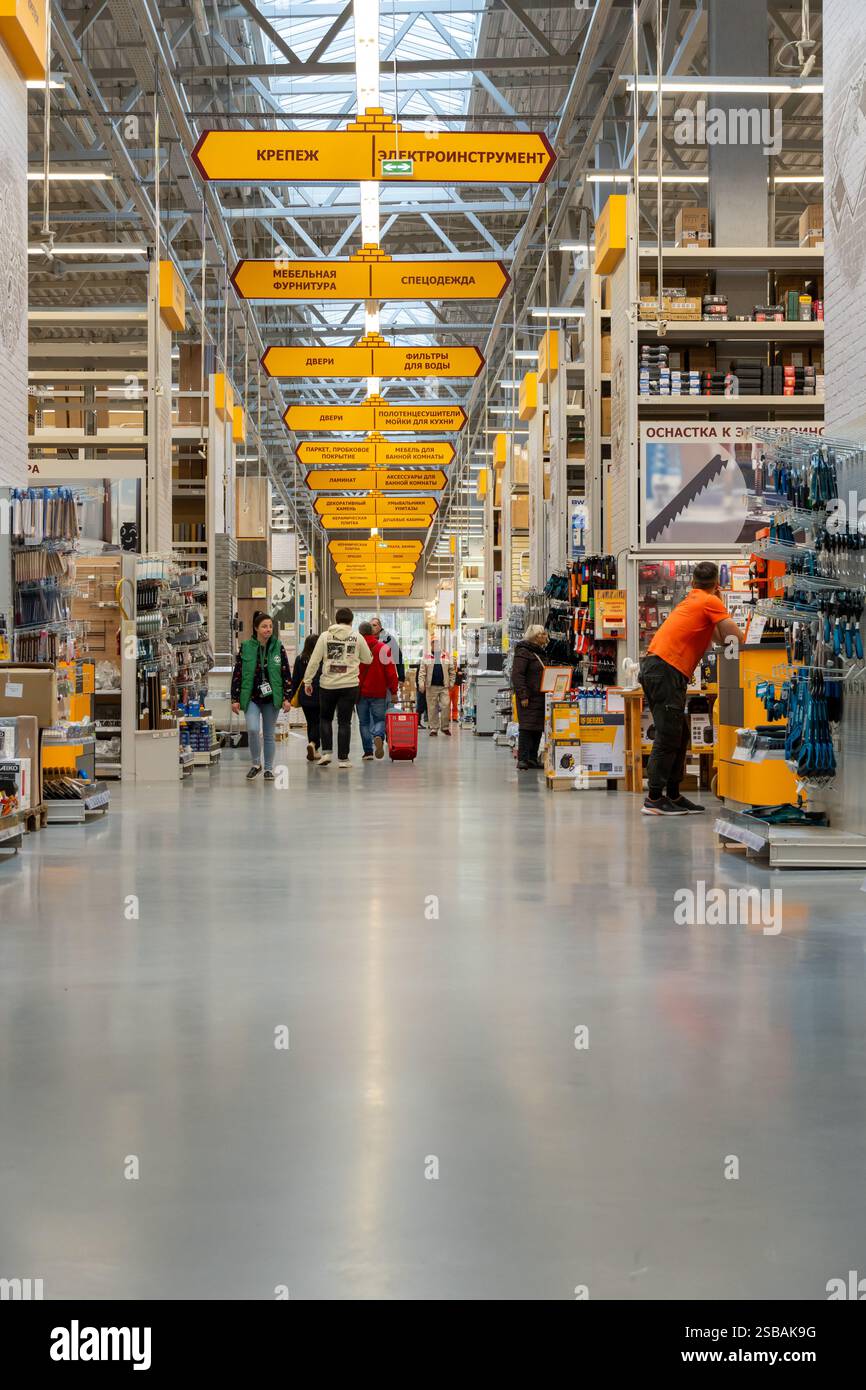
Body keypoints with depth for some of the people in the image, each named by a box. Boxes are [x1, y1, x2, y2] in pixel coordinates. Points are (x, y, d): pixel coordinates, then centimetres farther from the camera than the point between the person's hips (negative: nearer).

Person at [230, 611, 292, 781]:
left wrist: (287, 698, -2)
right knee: (253, 729, -19)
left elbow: (286, 674, 4)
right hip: (251, 697, -1)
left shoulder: (278, 648, 1)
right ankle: (255, 764, 2)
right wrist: (235, 699, 0)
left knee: (269, 735, 7)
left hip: (272, 698, 1)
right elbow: (237, 674, 2)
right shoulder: (246, 648, -1)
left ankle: (268, 769, 21)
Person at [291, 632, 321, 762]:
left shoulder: (300, 658, 1)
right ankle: (313, 743, -22)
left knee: (310, 723, 14)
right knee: (318, 722, 2)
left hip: (305, 696, 3)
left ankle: (314, 751, 16)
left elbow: (295, 679, 6)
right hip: (320, 696, -3)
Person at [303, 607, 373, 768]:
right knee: (344, 722, 5)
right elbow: (368, 660, 12)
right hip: (349, 685, 0)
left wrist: (307, 681, 3)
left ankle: (326, 752, 5)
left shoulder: (325, 636, 1)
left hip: (328, 684, 0)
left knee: (325, 718, 17)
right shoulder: (357, 638, 2)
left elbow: (314, 660, -2)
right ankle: (343, 758, 5)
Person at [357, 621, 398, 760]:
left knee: (364, 722, 10)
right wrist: (393, 691, 2)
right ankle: (378, 737, -22)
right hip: (379, 692, 0)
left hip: (360, 692, 0)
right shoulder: (383, 648, -1)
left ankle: (368, 752, 4)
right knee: (379, 719, 9)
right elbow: (391, 671, -3)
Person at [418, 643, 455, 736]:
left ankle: (445, 727, 7)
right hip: (431, 687, 0)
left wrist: (451, 682, 5)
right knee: (432, 708, 1)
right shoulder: (427, 658, 7)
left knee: (446, 706, -6)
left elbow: (451, 671, 13)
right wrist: (421, 683, -8)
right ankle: (433, 729, 7)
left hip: (444, 687, 0)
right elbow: (422, 671, 3)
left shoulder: (446, 657, 10)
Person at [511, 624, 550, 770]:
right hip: (529, 697, -9)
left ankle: (532, 758, 14)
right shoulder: (523, 651, -9)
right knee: (527, 727, -10)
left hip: (539, 697, 9)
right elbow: (517, 675, -16)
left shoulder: (540, 652, 20)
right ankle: (522, 759, -8)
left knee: (538, 728, 8)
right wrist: (523, 696, -21)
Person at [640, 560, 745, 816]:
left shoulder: (691, 601, 25)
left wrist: (719, 601, 26)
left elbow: (720, 637, 23)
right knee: (668, 737, -9)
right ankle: (654, 799, -9)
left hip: (654, 667, 9)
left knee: (679, 736, 14)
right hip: (667, 669, -9)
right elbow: (736, 639, -4)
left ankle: (673, 795, 16)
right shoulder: (711, 602, 0)